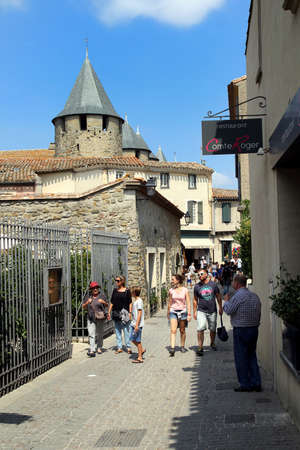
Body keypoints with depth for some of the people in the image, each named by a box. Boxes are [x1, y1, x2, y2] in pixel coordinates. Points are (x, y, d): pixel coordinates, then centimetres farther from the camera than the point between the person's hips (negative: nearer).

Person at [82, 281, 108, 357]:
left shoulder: (102, 295, 3)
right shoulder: (88, 296, 8)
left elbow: (107, 305, 9)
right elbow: (83, 307, 10)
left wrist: (103, 302, -11)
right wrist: (87, 302, -8)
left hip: (100, 318, 0)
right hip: (91, 318, 0)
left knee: (99, 334, 11)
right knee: (91, 334, -11)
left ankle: (99, 348, 30)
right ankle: (92, 351, -15)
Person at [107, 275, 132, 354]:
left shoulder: (127, 291, -2)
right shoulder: (115, 290, 9)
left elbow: (130, 303, -2)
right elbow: (112, 302, 12)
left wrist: (130, 313, -10)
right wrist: (109, 312, 8)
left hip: (124, 312, -4)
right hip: (116, 312, 4)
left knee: (126, 330, -4)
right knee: (117, 331, 7)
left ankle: (128, 347, 3)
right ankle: (119, 348, 14)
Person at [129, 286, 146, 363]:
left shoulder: (139, 301, -14)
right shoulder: (135, 301, 14)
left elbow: (139, 313, -19)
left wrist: (137, 325, -21)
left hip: (138, 324, -9)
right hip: (133, 324, 9)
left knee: (138, 341, -3)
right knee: (132, 339, 12)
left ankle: (140, 358, 4)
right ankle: (142, 350, 28)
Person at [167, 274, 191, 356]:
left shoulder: (185, 290, -4)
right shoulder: (171, 291, 2)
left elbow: (188, 303, -3)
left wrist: (189, 314, -9)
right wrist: (168, 313, 20)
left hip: (182, 311, -1)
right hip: (173, 312, 1)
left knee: (182, 331, 10)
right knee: (173, 330, -12)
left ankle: (182, 347, 26)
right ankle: (172, 348, -19)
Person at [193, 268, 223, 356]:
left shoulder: (213, 284, 0)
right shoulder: (197, 286, 1)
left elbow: (218, 297, 9)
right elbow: (195, 300, 8)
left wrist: (220, 308, 7)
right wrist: (195, 311, 5)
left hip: (212, 311, 1)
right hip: (201, 311, -1)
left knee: (213, 329, 12)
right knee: (200, 329, -14)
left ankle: (212, 343, 36)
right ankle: (200, 347, -9)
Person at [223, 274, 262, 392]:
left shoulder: (238, 295, -16)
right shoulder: (255, 296, 9)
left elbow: (228, 310, -13)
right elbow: (258, 314, 12)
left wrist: (226, 300, 4)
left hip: (241, 330, -7)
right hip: (254, 329, 8)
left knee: (241, 358, 3)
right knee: (252, 356, 15)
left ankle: (245, 384, 7)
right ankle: (256, 383, 15)